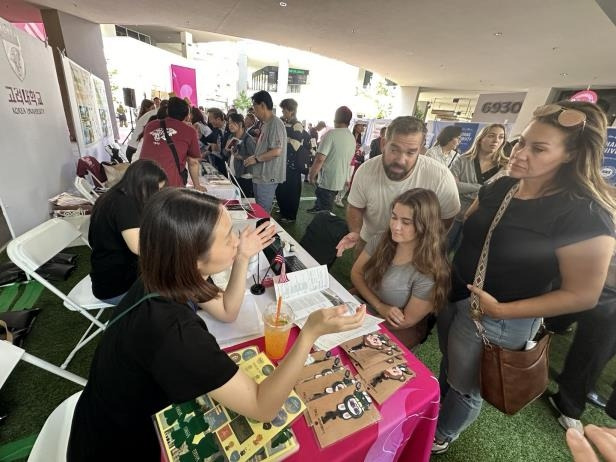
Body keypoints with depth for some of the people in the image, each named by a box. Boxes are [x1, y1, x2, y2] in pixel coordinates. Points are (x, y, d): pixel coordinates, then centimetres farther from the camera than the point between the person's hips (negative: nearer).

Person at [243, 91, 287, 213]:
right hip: (260, 176, 10)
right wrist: (251, 157, 12)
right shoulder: (266, 124, 16)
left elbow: (276, 151, -23)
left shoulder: (275, 124, -14)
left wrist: (256, 159, -14)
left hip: (268, 178, -10)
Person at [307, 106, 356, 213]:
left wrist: (311, 176, -9)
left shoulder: (331, 134, -16)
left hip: (327, 181, -8)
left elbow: (320, 159, -21)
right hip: (341, 181, 8)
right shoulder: (352, 138, 7)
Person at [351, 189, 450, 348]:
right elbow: (356, 274, -5)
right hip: (364, 305, 4)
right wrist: (379, 306, -18)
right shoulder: (381, 240, -12)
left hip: (399, 329, -4)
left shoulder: (428, 272, -28)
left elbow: (407, 321, -18)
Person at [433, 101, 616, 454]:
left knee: (464, 386, 19)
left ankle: (440, 437, 50)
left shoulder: (583, 213, -23)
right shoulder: (500, 187, -3)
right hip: (454, 295, 6)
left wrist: (502, 310, -25)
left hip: (498, 319, -6)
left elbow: (583, 295, -19)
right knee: (449, 363, 29)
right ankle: (436, 410, 59)